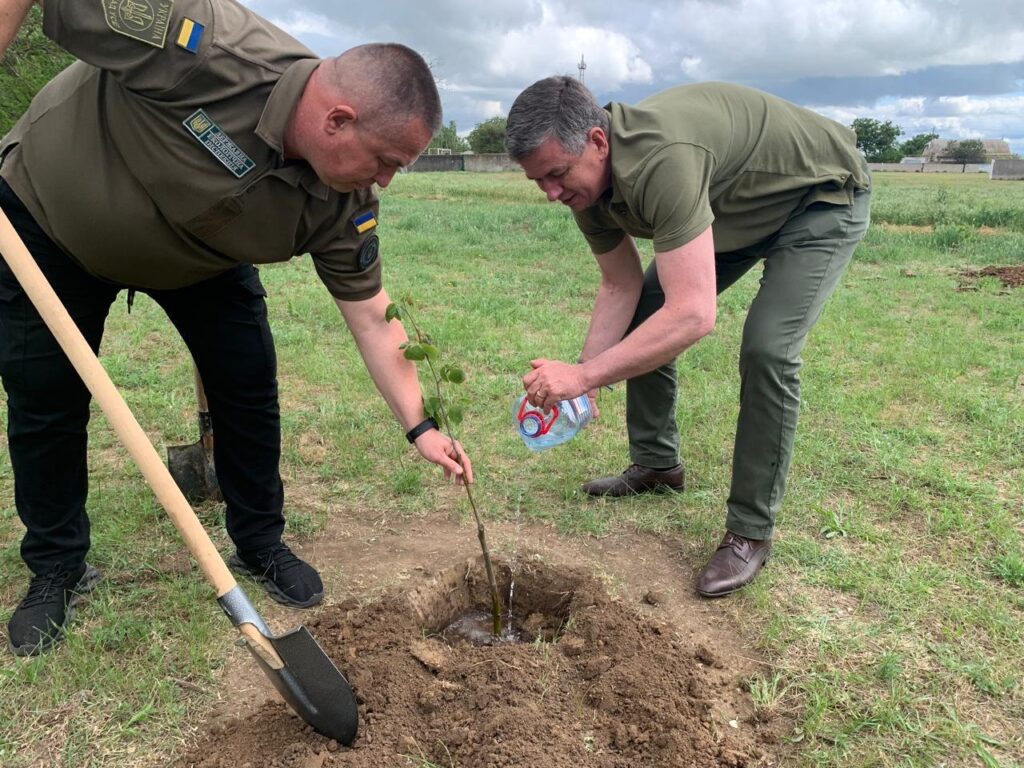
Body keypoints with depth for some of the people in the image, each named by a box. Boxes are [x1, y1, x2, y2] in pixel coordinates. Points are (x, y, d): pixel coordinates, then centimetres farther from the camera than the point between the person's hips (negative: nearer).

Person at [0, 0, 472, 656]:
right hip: (53, 219, -3)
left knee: (250, 388, -2)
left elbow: (372, 317, -15)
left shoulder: (344, 206, -23)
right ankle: (56, 570, 24)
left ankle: (261, 546, 19)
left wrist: (421, 427, -15)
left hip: (202, 259, 3)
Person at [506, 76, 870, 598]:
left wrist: (585, 375, -43)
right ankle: (656, 466, 22)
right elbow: (620, 286, -4)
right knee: (641, 319, 5)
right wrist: (578, 380, -14)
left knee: (766, 349, -24)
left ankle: (750, 532, -8)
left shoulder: (661, 160, -42)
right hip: (736, 206, 8)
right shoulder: (586, 183, -14)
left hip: (823, 197, -8)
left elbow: (694, 316, -46)